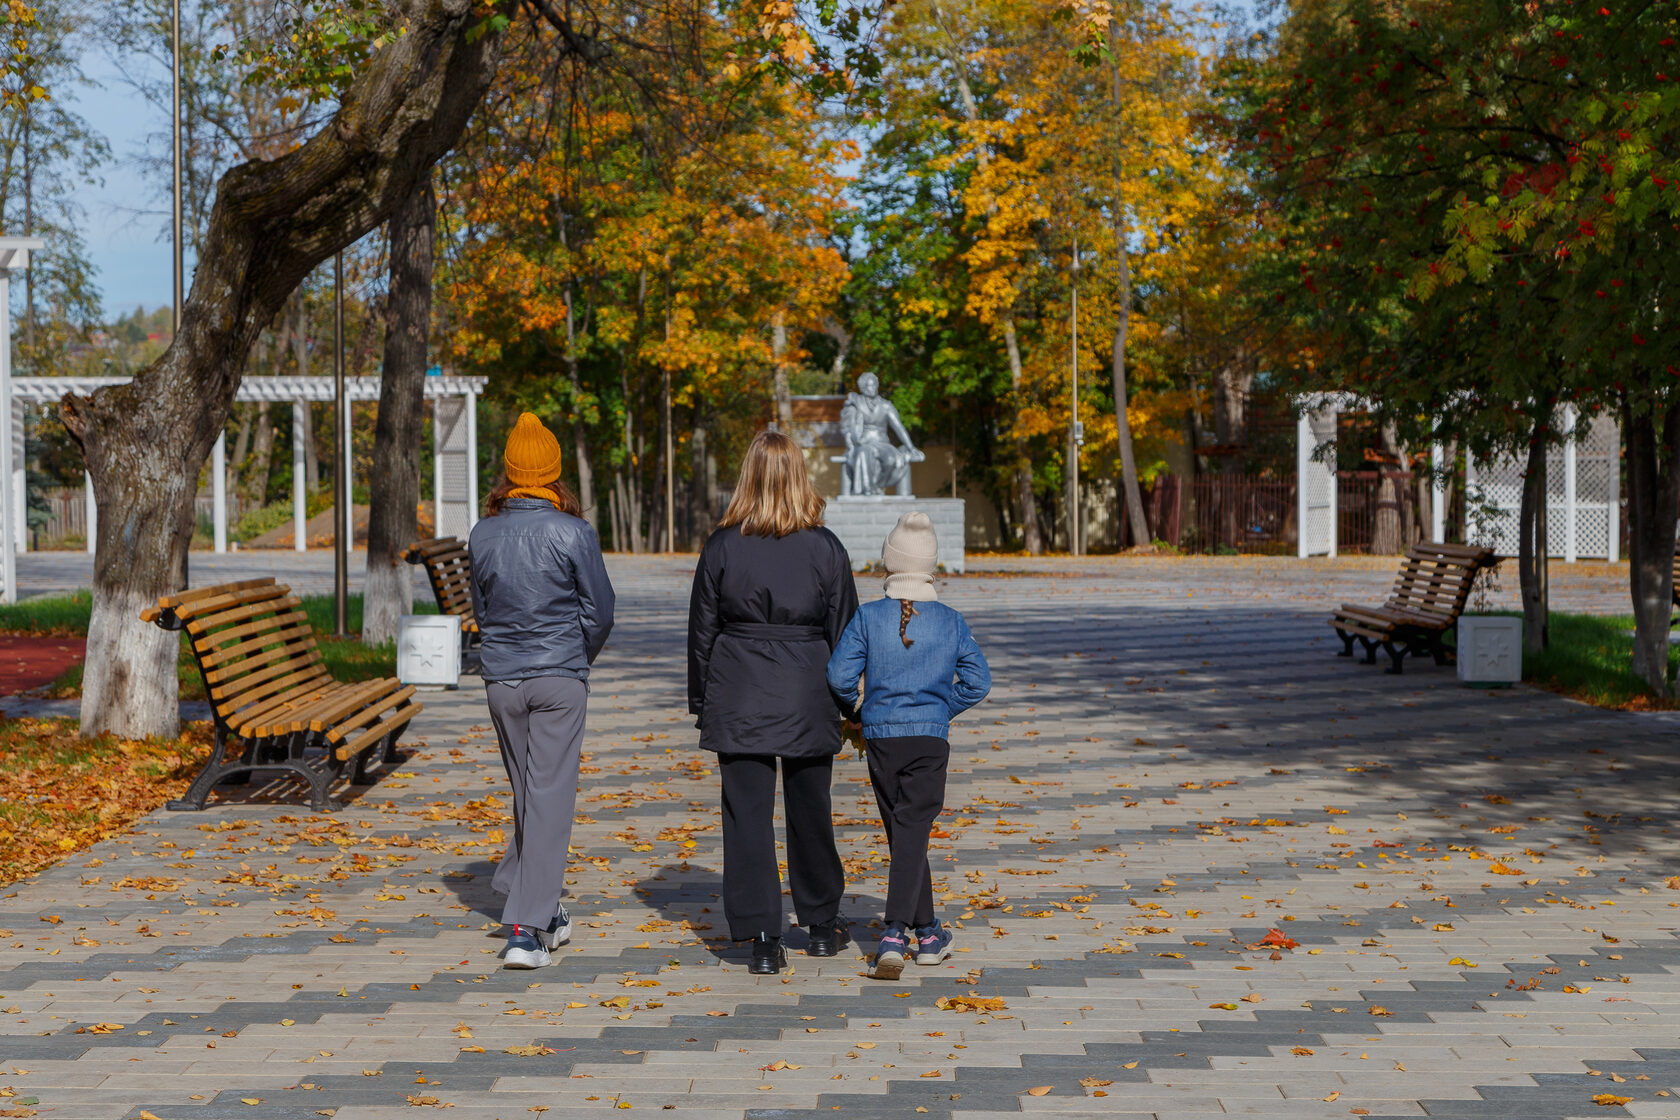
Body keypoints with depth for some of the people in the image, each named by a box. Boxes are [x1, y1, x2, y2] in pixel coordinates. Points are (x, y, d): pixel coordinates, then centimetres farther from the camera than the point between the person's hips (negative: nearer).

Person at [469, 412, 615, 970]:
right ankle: (526, 930, -7)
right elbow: (600, 611, -3)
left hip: (501, 679, 4)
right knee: (550, 798, -2)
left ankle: (542, 911, 28)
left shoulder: (482, 535, 0)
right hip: (560, 678, -4)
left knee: (528, 792, 18)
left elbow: (481, 608, 10)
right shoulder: (574, 533, -10)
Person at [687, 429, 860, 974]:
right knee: (810, 809, 14)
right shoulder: (826, 548, -3)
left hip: (739, 698, -1)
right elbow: (844, 630, 2)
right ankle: (822, 925, 27)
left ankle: (762, 936, 1)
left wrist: (701, 702, 10)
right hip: (808, 697, 1)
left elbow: (702, 631, 1)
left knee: (747, 812, 3)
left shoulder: (722, 547, -4)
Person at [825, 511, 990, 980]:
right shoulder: (951, 621, -1)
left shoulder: (869, 617, -4)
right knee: (912, 835, -3)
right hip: (930, 739, -1)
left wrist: (855, 711, 10)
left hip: (881, 738, 1)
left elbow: (839, 675, -9)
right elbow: (977, 681, -2)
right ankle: (896, 933, -17)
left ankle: (927, 932, 24)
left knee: (902, 833, 14)